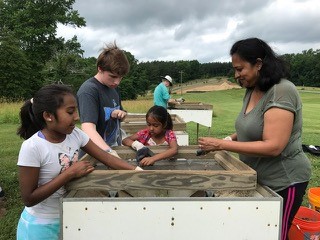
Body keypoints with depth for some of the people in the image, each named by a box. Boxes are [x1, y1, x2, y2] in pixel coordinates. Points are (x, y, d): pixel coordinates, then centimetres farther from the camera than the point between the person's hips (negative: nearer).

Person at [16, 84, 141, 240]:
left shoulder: (75, 134, -9)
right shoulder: (32, 147, -25)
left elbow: (106, 158, -9)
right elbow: (29, 199, -22)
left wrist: (138, 171, -20)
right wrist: (70, 173, -25)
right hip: (41, 225, -5)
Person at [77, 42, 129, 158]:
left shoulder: (113, 87, 6)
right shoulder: (88, 90, -19)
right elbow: (88, 128, -30)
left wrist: (121, 114, -5)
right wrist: (109, 152, -44)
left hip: (115, 150, 7)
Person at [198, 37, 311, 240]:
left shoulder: (282, 91, -23)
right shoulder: (252, 90, 3)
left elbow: (273, 146, -29)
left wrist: (222, 145, -27)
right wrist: (230, 138, -2)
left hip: (283, 181, -7)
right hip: (259, 177, 8)